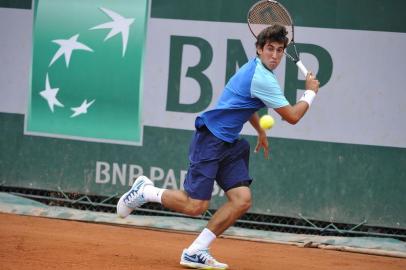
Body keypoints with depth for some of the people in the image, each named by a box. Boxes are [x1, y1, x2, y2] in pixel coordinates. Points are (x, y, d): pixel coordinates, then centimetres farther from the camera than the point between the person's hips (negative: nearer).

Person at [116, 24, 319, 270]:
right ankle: (145, 191, 11)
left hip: (229, 143, 10)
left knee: (242, 200, -5)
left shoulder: (255, 68, 13)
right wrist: (310, 93, 3)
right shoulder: (262, 79, -18)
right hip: (210, 139, -10)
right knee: (195, 206, -13)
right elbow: (292, 116, -12)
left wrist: (261, 131, 41)